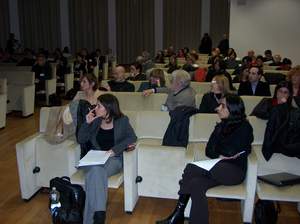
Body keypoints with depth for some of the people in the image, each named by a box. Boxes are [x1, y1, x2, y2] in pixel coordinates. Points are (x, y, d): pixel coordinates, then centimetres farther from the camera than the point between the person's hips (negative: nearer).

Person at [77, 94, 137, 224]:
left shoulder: (122, 120, 4)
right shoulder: (95, 120, 10)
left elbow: (132, 137, -7)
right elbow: (81, 140, 10)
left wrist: (115, 149, -19)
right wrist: (87, 123, -5)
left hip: (114, 159, -2)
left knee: (95, 172, -34)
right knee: (95, 170, -34)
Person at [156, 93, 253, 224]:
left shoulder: (244, 128, -5)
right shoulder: (221, 126, 15)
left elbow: (232, 154, -15)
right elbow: (209, 151, 8)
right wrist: (220, 156, -10)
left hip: (235, 171, -6)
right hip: (218, 169, 6)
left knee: (191, 168, -26)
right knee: (196, 184, -25)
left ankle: (178, 213, -21)